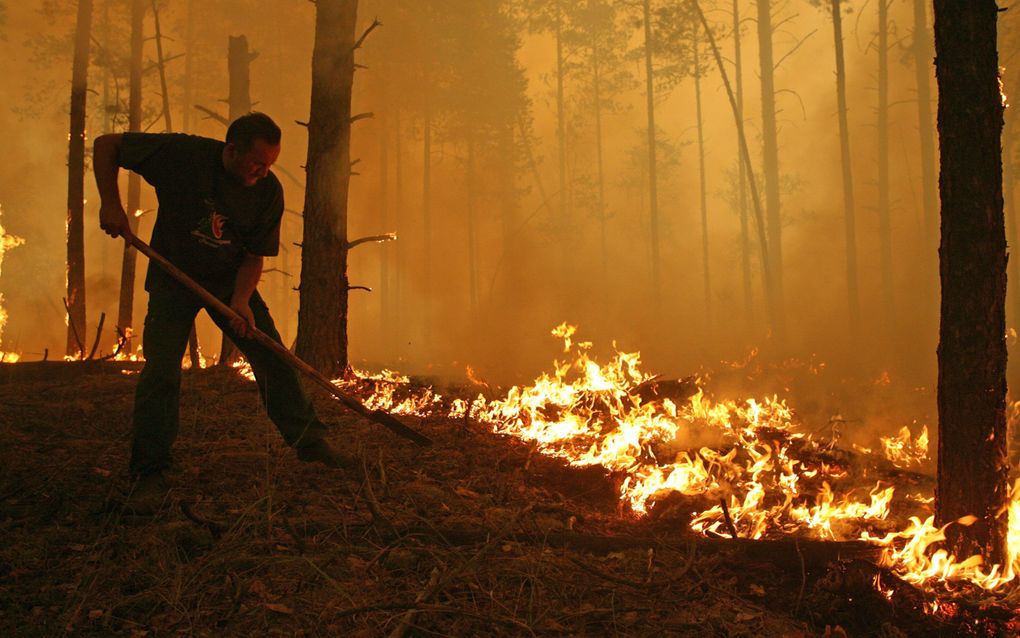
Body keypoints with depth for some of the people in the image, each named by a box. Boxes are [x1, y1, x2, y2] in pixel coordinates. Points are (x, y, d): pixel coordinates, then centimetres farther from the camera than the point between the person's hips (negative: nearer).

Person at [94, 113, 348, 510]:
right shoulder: (181, 154, -23)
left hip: (231, 281, 3)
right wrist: (110, 203, -21)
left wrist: (241, 301, -22)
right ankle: (149, 471, -2)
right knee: (161, 369, -13)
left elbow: (255, 254, -7)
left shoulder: (268, 191, -15)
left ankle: (309, 442, 11)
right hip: (174, 278, -2)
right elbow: (105, 146, -12)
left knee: (272, 357, -3)